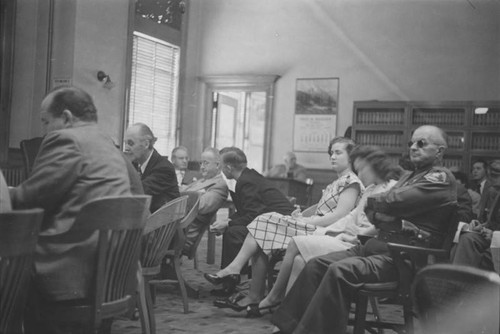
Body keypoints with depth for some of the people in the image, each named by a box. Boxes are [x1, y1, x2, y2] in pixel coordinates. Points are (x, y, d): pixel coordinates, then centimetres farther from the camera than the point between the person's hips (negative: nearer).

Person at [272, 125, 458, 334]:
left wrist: (371, 202, 4)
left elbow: (394, 201, -17)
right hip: (378, 244, 9)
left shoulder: (441, 179, -5)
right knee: (315, 265, -7)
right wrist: (396, 222, -7)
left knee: (340, 271, -29)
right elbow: (371, 212, 14)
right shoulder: (409, 177, 24)